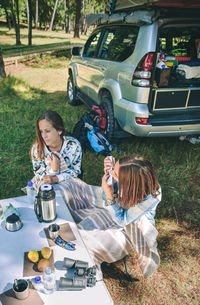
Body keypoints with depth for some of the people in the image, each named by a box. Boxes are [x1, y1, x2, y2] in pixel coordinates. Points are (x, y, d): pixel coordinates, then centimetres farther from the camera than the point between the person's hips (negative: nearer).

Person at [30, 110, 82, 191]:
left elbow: (75, 171, -9)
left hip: (68, 182, 2)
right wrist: (52, 170, -31)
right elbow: (38, 173, -9)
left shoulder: (74, 145, -21)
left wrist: (56, 178, -26)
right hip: (45, 185, -2)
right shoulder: (36, 148, -20)